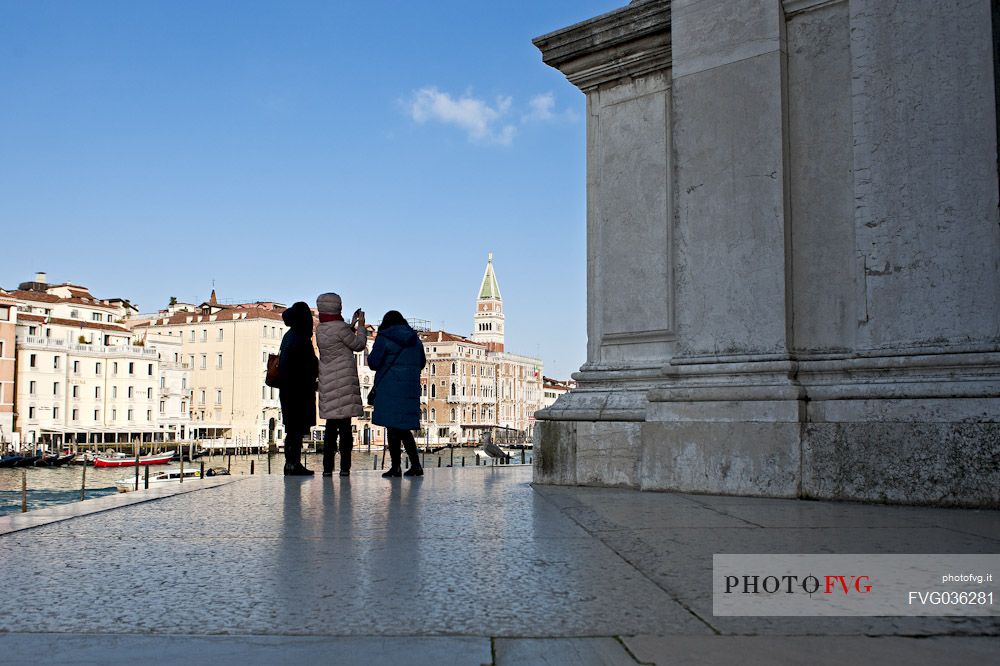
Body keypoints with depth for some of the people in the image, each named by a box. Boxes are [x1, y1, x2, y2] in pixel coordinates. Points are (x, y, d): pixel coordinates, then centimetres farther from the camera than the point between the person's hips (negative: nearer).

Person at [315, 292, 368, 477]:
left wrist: (352, 325, 25)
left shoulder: (320, 329, 9)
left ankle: (327, 467, 9)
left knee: (331, 426, 10)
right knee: (345, 425, -4)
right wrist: (361, 326, 12)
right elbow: (359, 344, -2)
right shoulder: (340, 327, -14)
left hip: (327, 381, 7)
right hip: (344, 381, -7)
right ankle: (344, 467, -5)